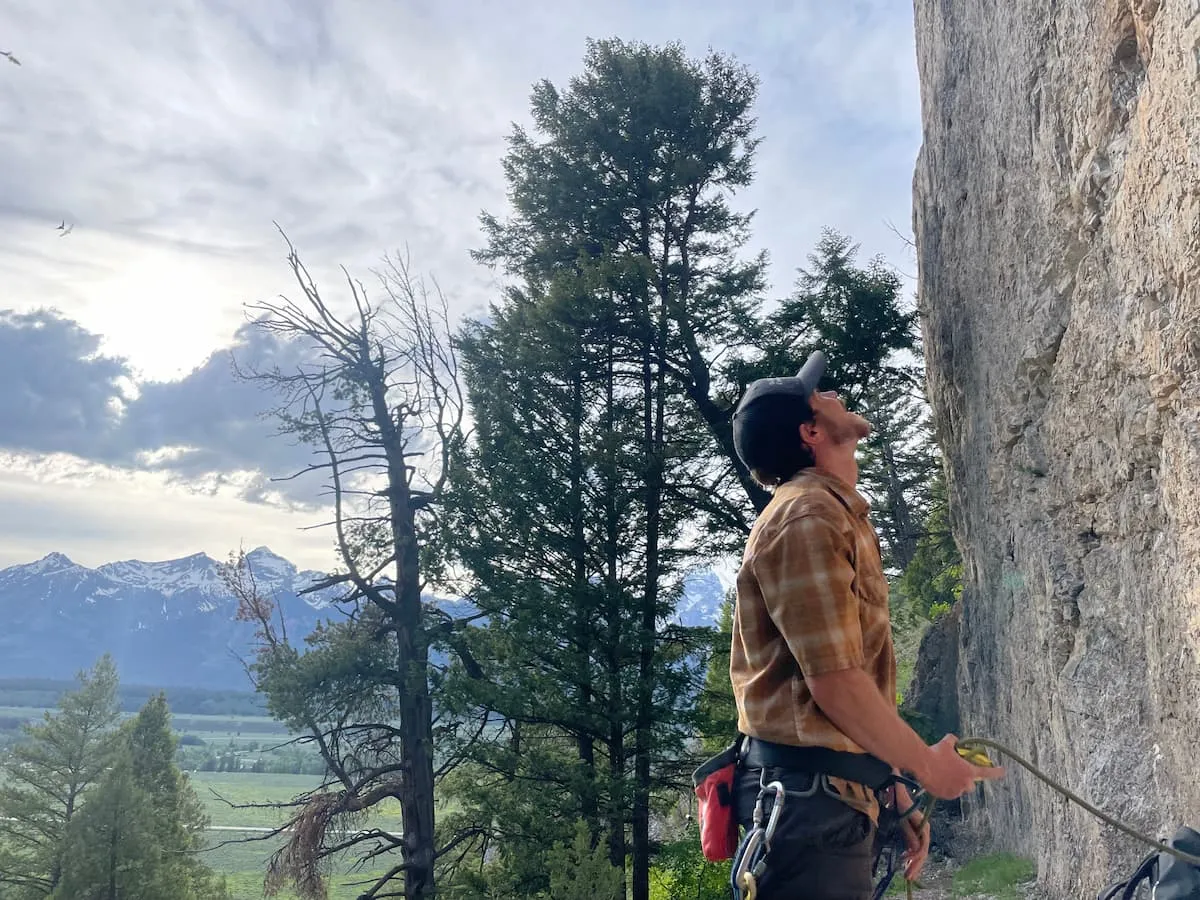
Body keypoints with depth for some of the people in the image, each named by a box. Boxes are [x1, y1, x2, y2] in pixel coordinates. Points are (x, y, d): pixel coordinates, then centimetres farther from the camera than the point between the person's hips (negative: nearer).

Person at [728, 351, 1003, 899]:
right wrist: (925, 766, -8)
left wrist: (890, 787, 17)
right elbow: (835, 683, -22)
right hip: (811, 792, -10)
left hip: (834, 791, 10)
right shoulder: (808, 516, -15)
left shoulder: (834, 515, 17)